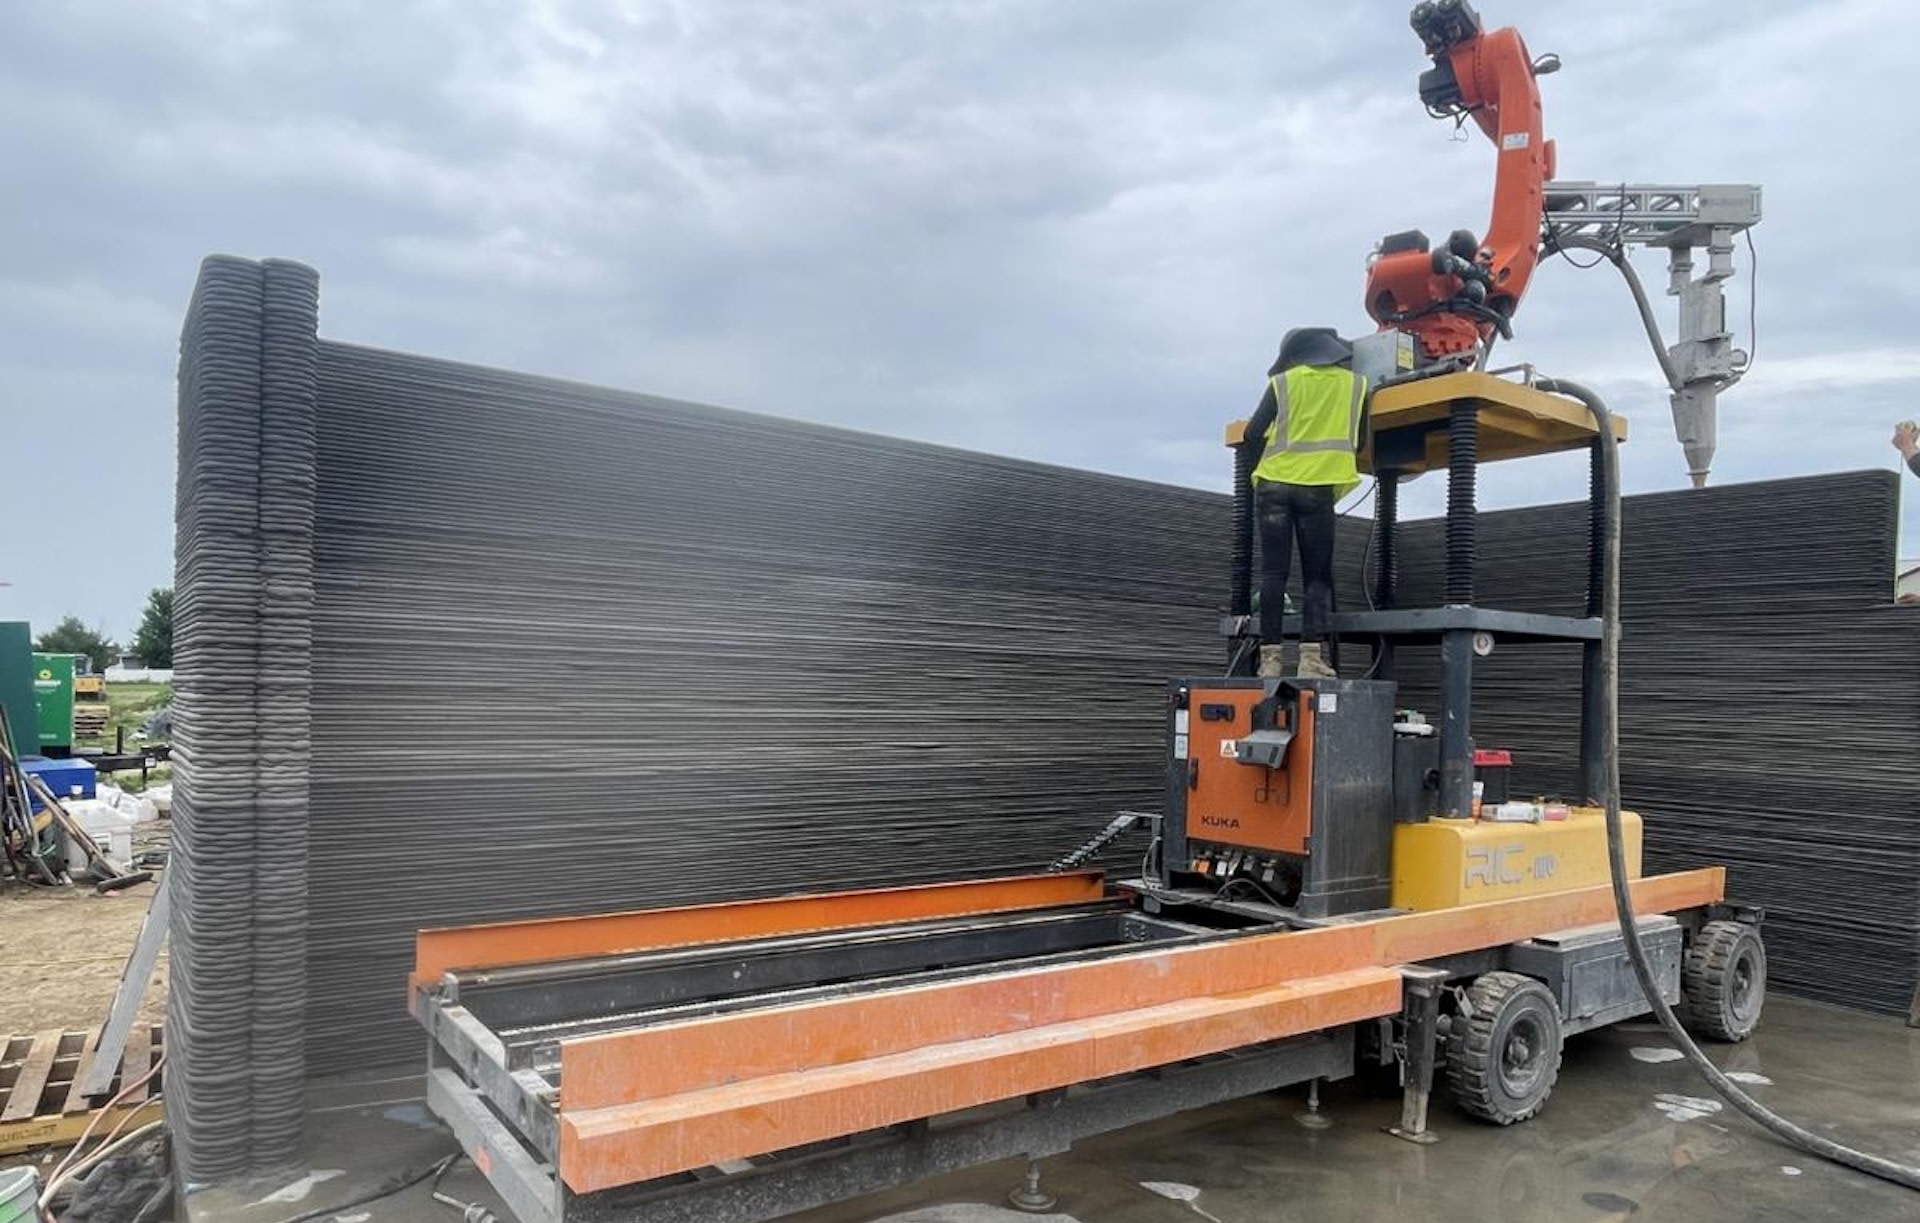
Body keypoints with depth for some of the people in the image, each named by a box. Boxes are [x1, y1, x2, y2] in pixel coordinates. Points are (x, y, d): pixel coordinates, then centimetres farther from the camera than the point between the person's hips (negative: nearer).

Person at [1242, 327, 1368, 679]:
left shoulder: (1282, 382, 5)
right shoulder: (1356, 384, 10)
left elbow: (1252, 434, 2)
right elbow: (1359, 441, 13)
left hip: (1274, 484, 0)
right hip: (1317, 488, 0)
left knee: (1273, 573, 1)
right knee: (1316, 576, 4)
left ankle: (1271, 655, -4)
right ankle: (1312, 656, -8)